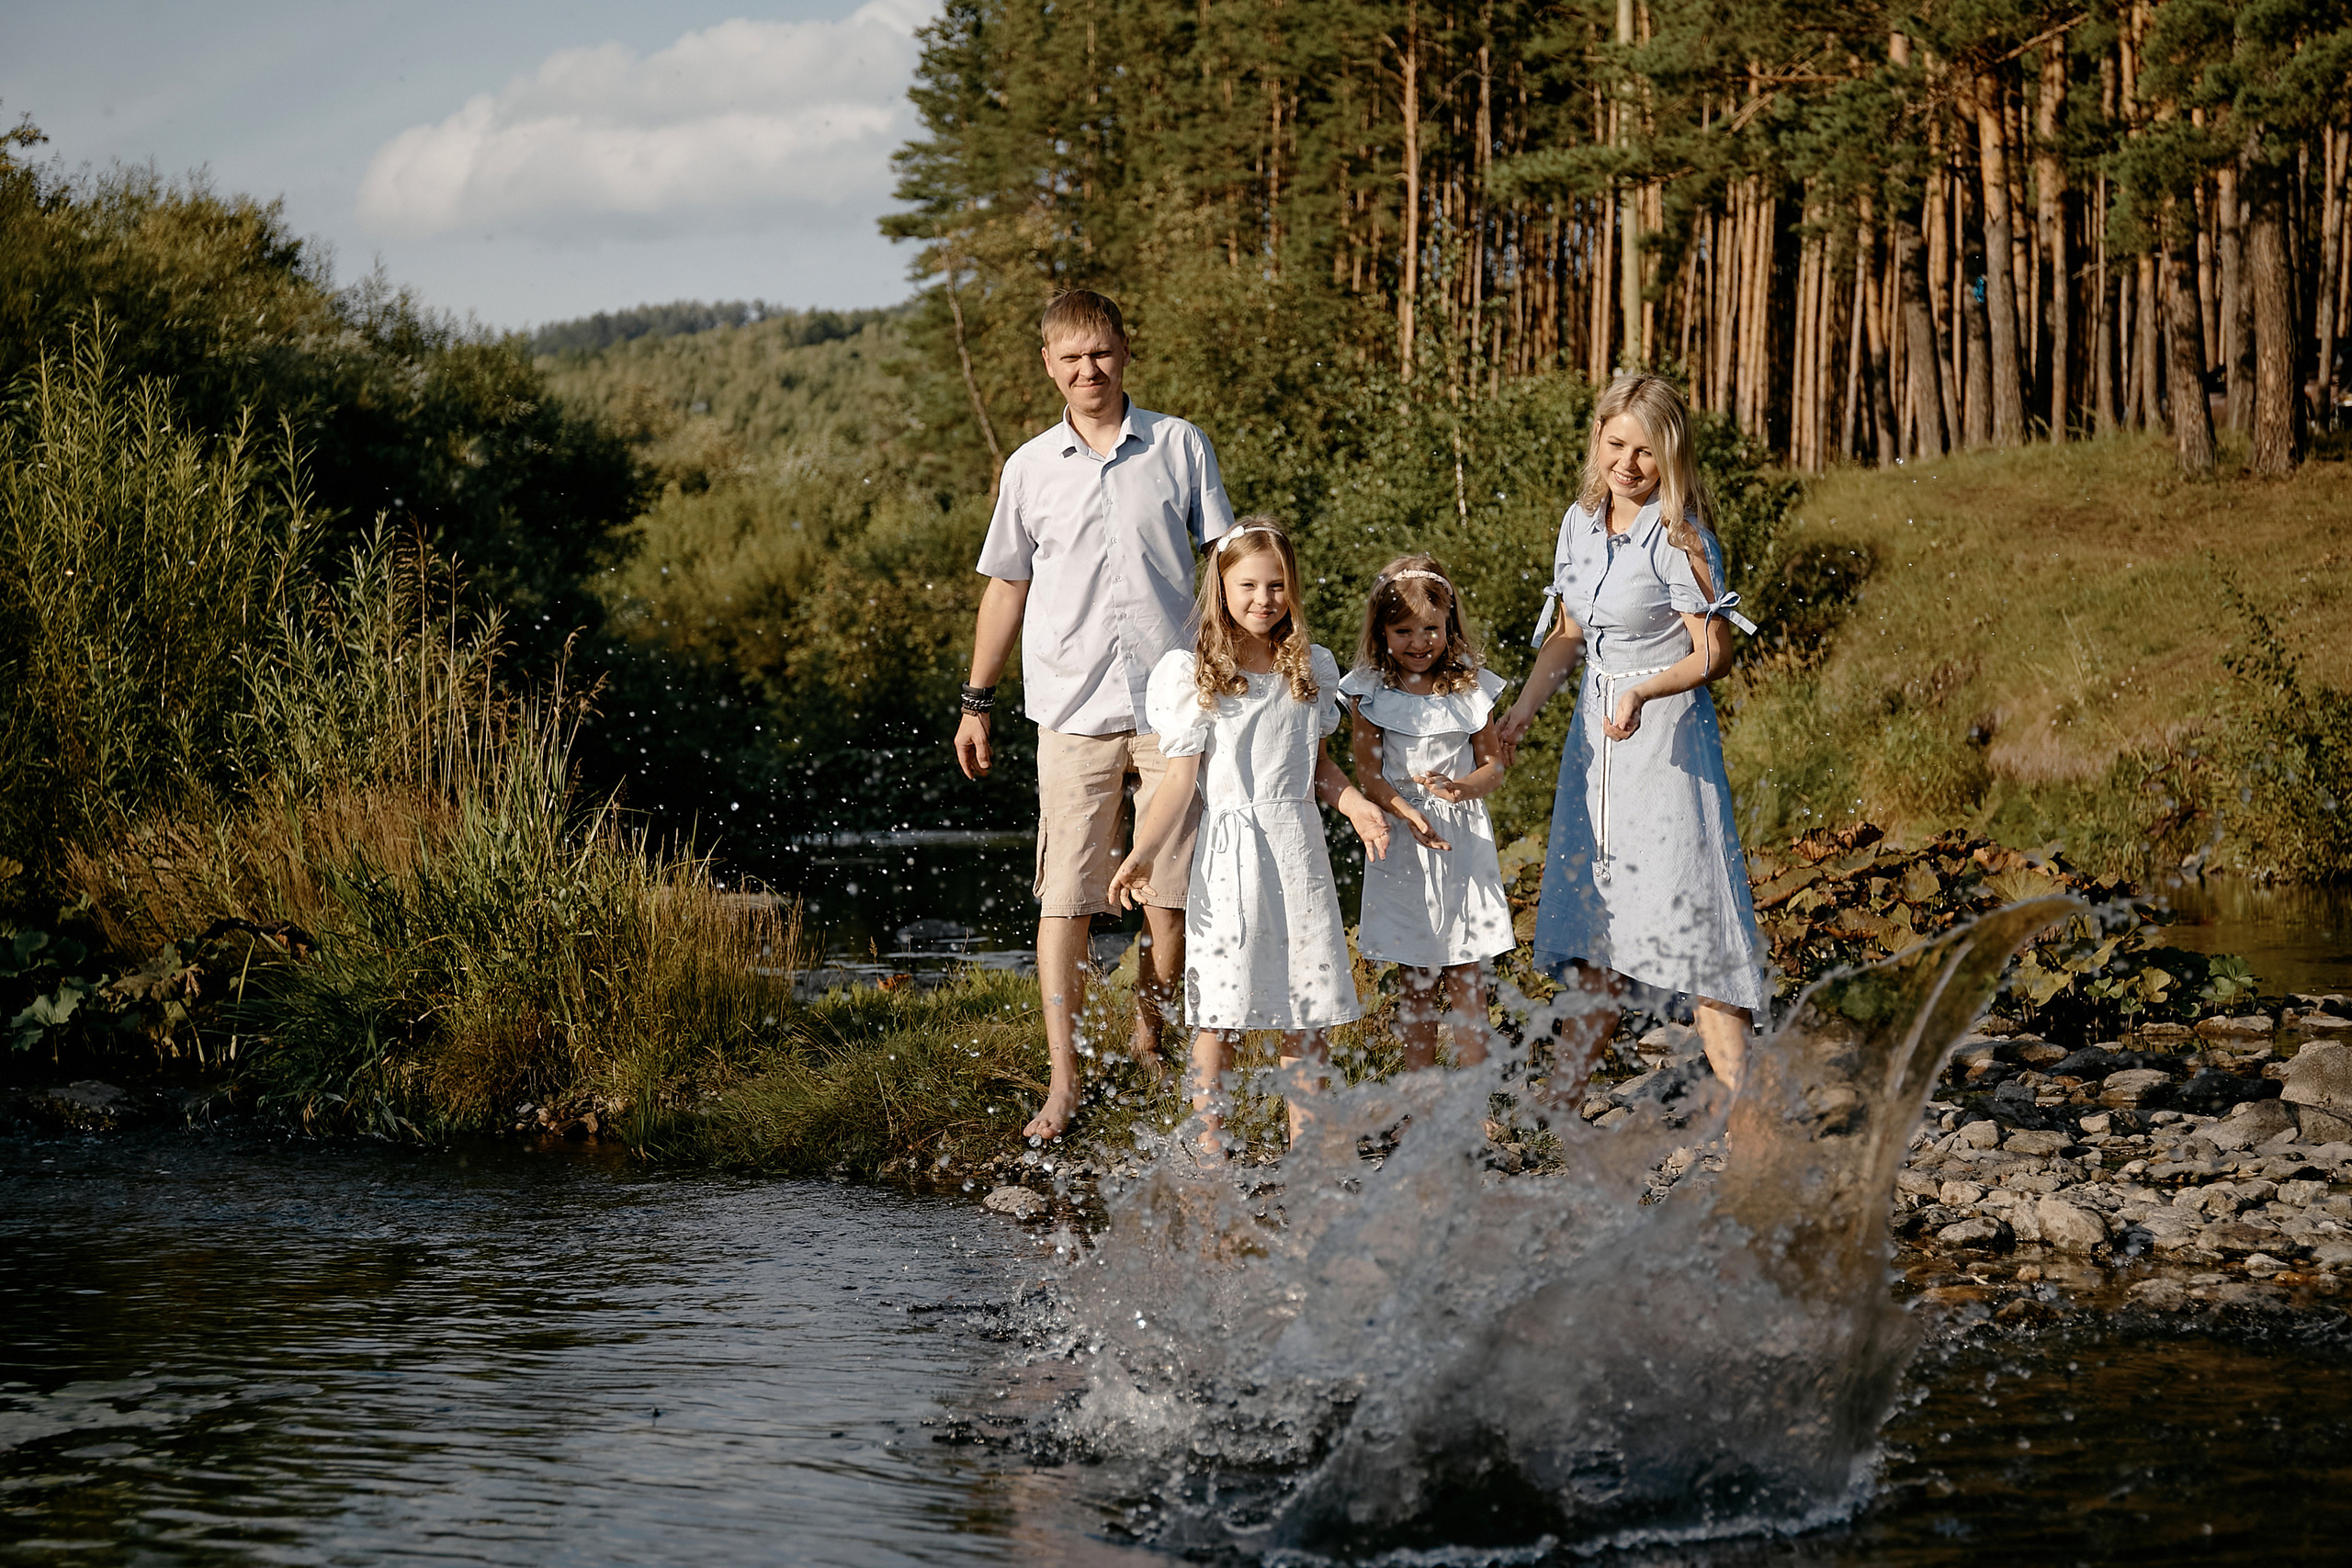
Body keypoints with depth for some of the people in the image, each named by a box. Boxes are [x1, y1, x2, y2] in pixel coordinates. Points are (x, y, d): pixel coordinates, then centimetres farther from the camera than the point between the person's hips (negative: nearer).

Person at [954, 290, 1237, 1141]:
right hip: (1073, 708, 0)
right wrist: (977, 701, 17)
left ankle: (1150, 1038, 25)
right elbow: (1006, 585, 16)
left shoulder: (1179, 447, 5)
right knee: (1065, 896, -4)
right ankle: (1063, 1080, 0)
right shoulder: (1031, 468, 8)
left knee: (1169, 892, 2)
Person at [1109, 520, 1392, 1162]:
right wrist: (1144, 854, -17)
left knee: (1308, 1010, 6)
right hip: (1232, 849, -4)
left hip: (1300, 849, 4)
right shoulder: (1192, 675, -3)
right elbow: (1181, 777, -6)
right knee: (1221, 1012, -3)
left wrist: (1352, 801, -1)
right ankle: (1209, 1148, 6)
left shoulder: (1311, 668, 10)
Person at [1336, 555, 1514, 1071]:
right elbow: (1368, 775, -5)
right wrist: (1408, 815, -23)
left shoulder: (1470, 689, 2)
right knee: (1416, 985, 5)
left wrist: (1462, 787, -17)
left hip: (1465, 839, 1)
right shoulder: (1373, 693, -2)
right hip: (1403, 840, -1)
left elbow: (1493, 764, 6)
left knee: (1467, 981, 2)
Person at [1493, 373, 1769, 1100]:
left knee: (1691, 914, -9)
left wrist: (1642, 692, -27)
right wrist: (1523, 709, 6)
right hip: (1596, 737, 7)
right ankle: (1558, 1103, 18)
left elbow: (1713, 656, -13)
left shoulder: (1679, 538, -13)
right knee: (1595, 929, 12)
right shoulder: (1581, 523, 7)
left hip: (1667, 738, -7)